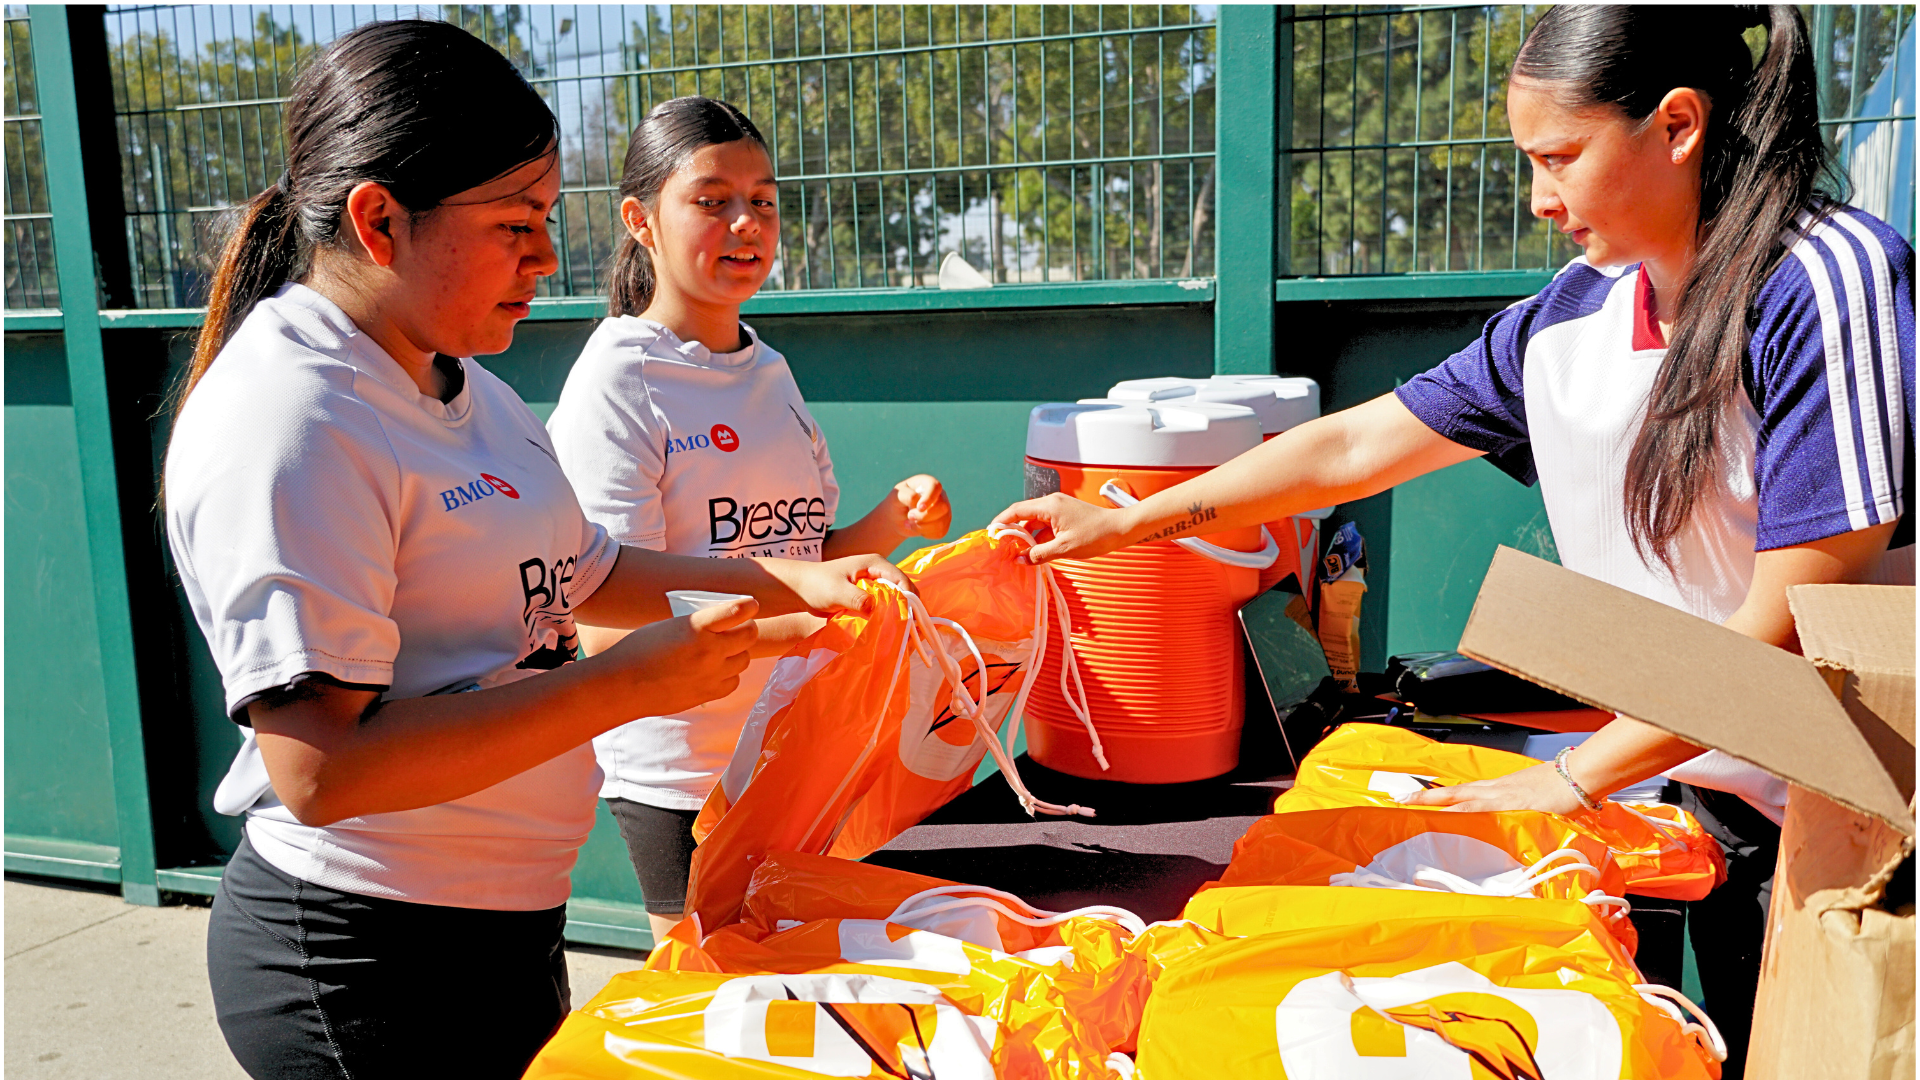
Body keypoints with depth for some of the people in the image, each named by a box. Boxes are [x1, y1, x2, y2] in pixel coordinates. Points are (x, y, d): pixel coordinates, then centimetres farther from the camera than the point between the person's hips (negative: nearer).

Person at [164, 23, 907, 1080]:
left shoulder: (464, 388, 8)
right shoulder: (286, 420, -23)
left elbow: (585, 575, 17)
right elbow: (321, 772, -29)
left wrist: (787, 583, 4)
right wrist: (622, 685, -27)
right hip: (368, 956, -9)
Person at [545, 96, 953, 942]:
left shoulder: (770, 372, 11)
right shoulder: (616, 381, -13)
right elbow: (609, 625, -21)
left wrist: (893, 522, -3)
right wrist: (801, 620, -34)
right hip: (682, 773, -7)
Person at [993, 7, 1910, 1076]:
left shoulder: (1830, 277, -19)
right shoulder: (1565, 320, 0)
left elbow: (1790, 623, -20)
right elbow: (1355, 445, 5)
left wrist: (1576, 777, -14)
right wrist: (1121, 522, 5)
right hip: (1720, 782, 5)